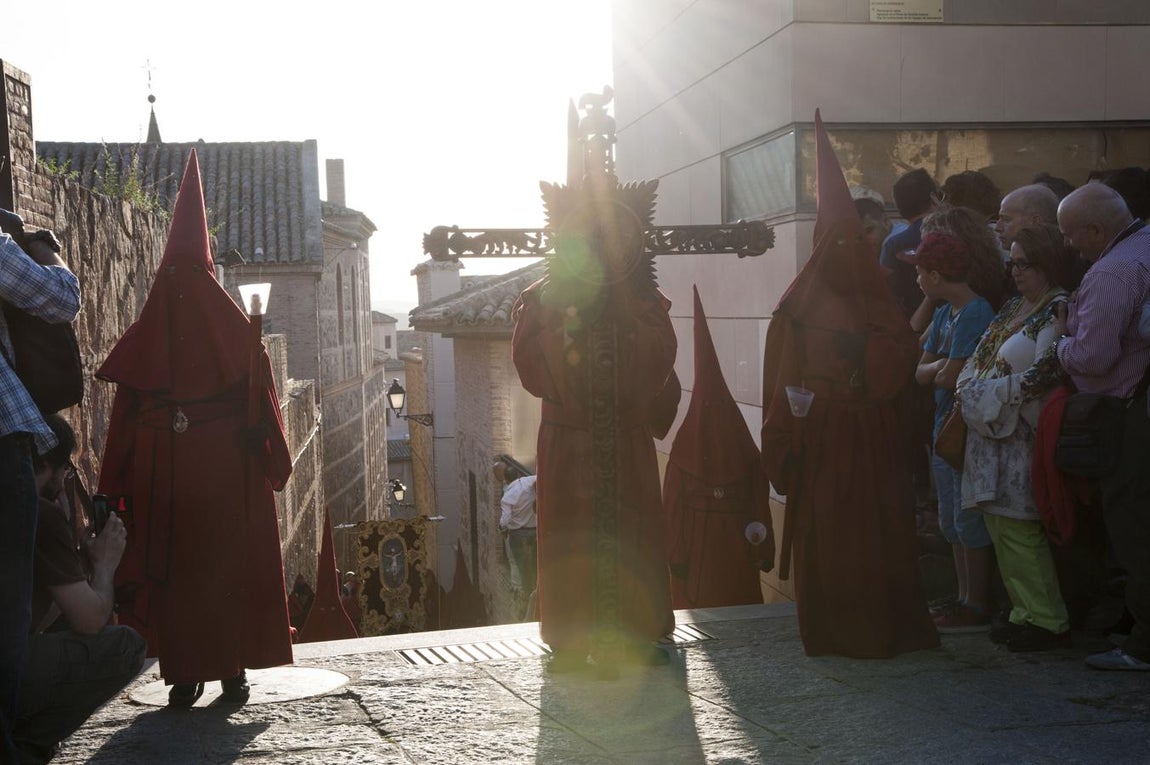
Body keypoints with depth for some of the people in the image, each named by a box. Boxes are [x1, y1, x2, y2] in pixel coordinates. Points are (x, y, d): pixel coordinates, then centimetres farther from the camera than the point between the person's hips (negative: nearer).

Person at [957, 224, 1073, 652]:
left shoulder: (1058, 311, -10)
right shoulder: (1014, 308, 18)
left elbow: (1045, 372, -19)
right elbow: (978, 361, 22)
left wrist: (991, 392, -13)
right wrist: (969, 386, 3)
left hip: (1022, 436, -9)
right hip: (993, 434, 9)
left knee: (1017, 529, -8)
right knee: (1000, 525, 9)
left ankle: (1048, 621, 1)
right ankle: (1025, 612, 17)